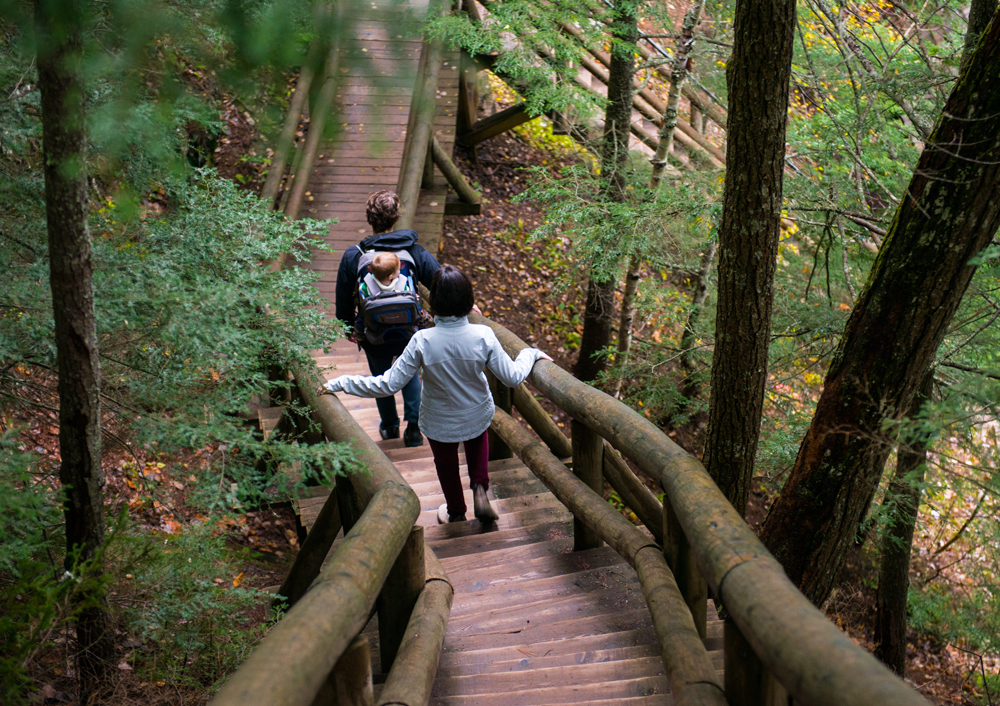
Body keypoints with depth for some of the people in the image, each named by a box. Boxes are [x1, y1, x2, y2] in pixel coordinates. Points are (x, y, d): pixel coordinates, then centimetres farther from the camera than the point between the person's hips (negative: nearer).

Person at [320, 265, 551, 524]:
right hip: (478, 416, 1)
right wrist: (530, 354, 1)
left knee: (446, 464, 29)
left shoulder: (422, 341, -32)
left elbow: (388, 384, -28)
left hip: (440, 423, -1)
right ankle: (480, 490, 23)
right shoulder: (483, 336, -28)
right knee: (477, 441, 39)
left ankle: (456, 513, 53)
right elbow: (513, 377, -19)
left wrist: (339, 384, -19)